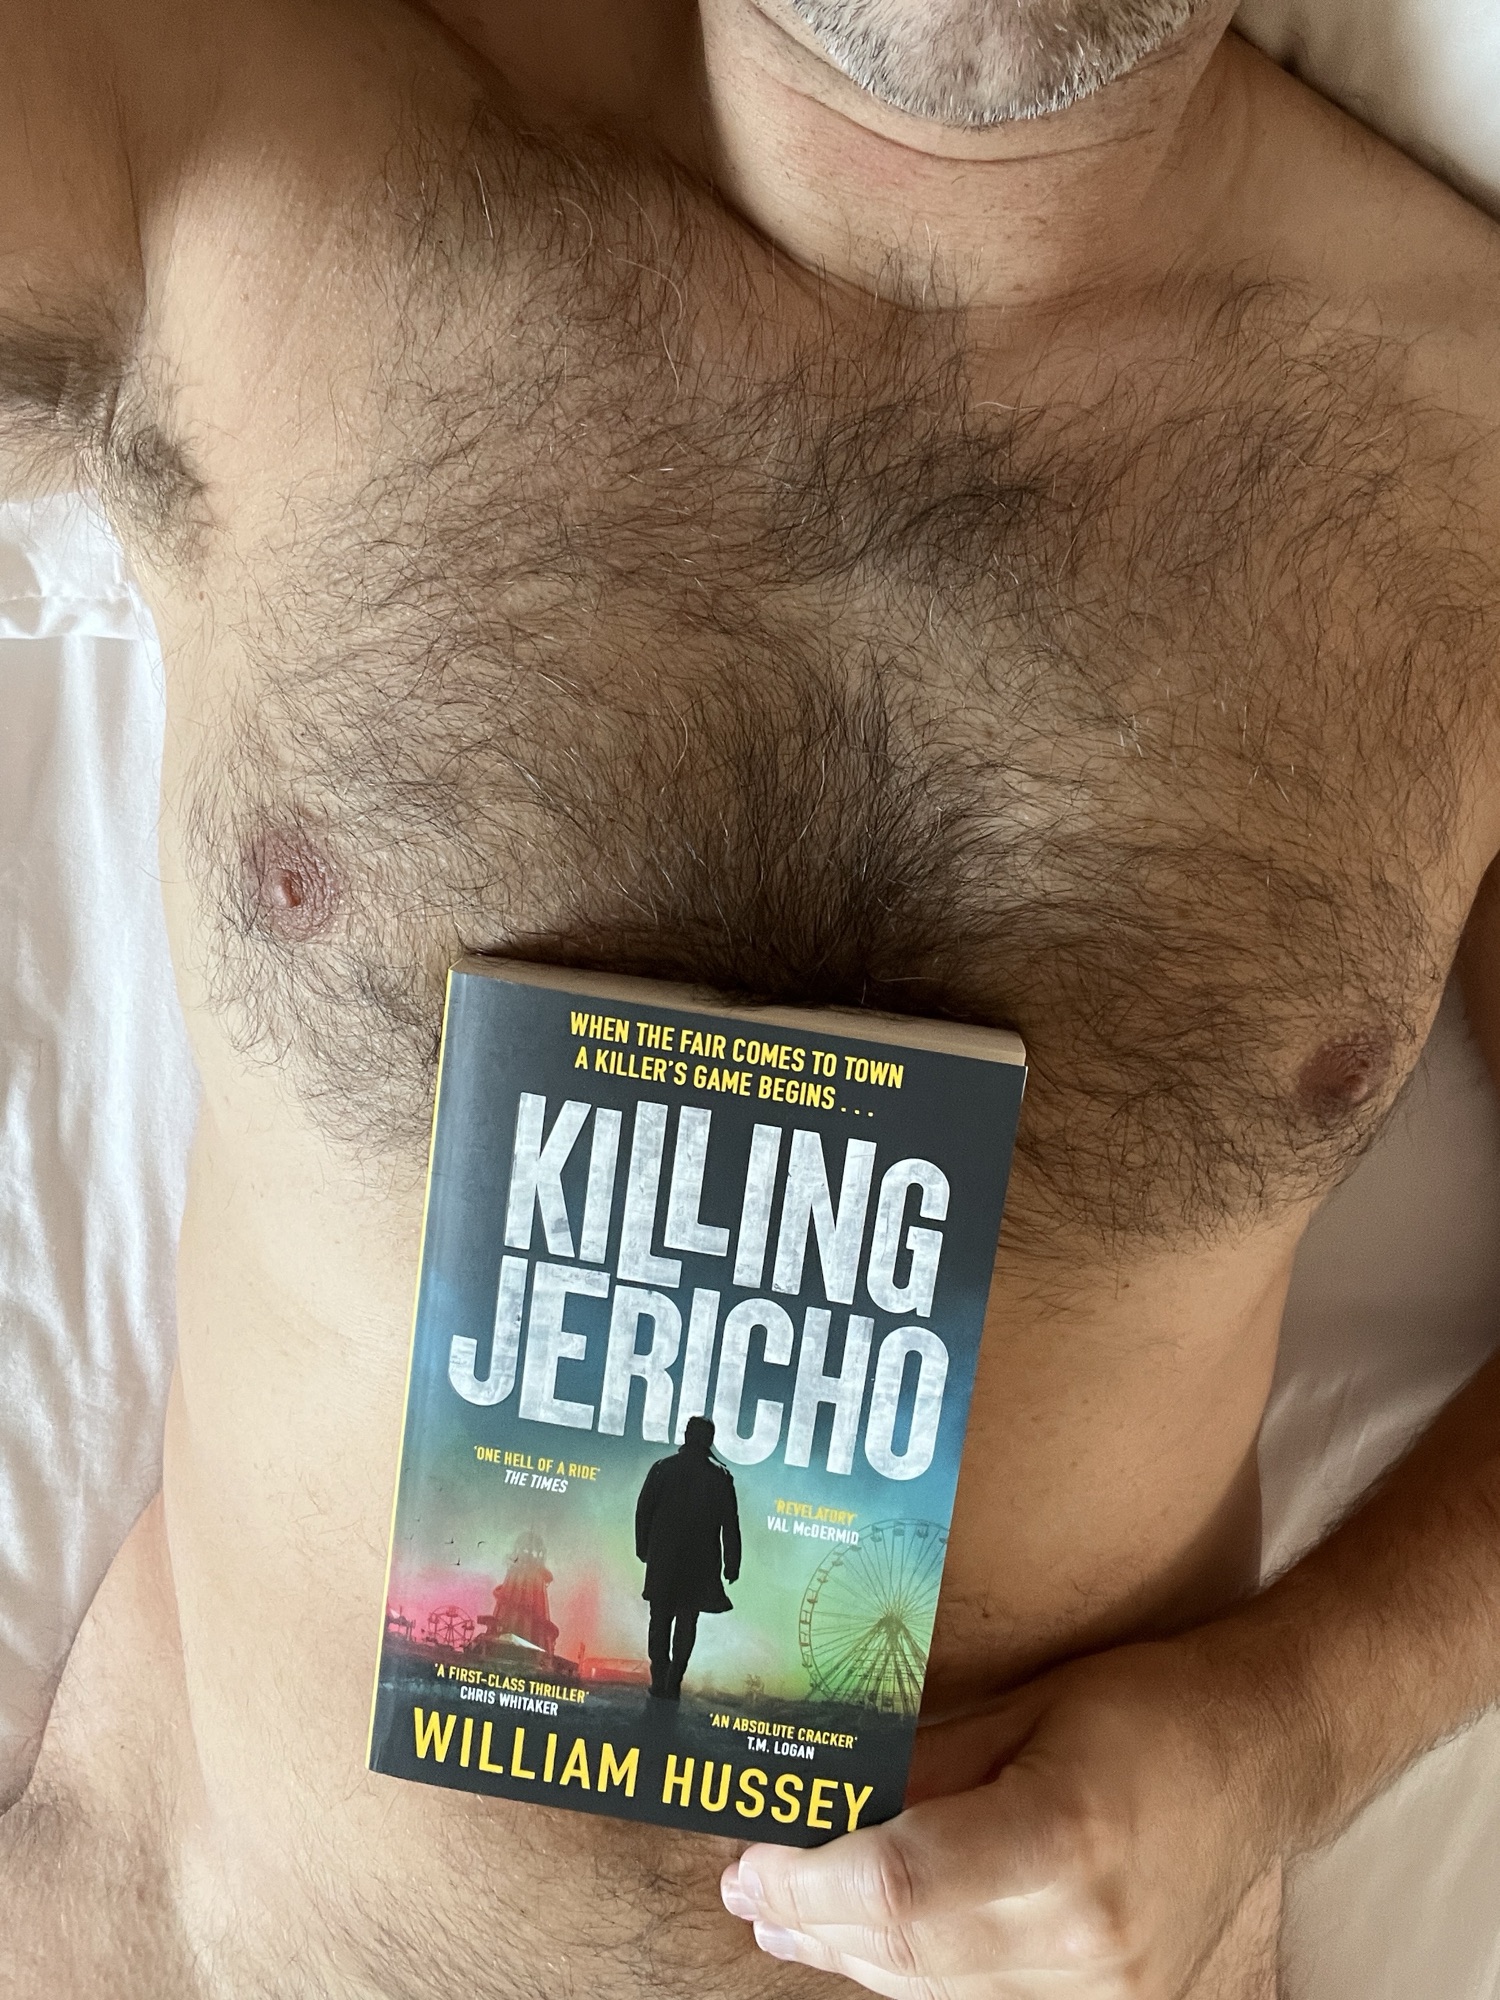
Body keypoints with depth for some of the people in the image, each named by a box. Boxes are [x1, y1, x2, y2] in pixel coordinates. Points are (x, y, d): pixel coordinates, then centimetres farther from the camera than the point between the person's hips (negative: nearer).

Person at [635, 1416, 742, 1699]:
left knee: (660, 1619, 10)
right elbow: (730, 1524, -4)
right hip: (700, 1563, -1)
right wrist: (731, 1564, 2)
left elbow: (643, 1510, 2)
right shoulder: (720, 1477, -5)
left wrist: (643, 1547, 13)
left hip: (662, 1558, 1)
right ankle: (673, 1683, 4)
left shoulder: (662, 1468, -2)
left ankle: (660, 1682, 8)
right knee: (686, 1621, 8)